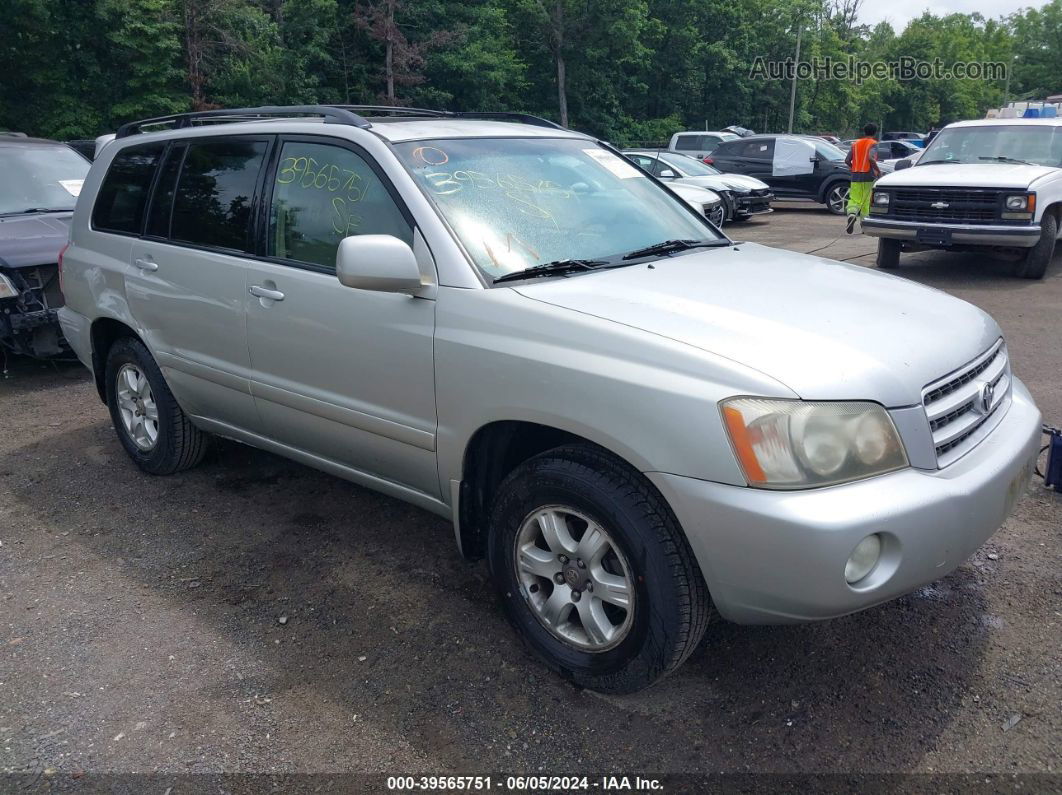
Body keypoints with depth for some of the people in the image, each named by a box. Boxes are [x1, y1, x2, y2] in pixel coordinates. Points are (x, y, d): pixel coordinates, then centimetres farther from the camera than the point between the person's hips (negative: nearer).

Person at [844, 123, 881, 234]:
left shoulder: (856, 144, 12)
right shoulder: (873, 143, -3)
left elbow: (847, 160, 6)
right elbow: (871, 158, -20)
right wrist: (878, 171, -9)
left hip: (855, 176, 3)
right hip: (868, 176, -3)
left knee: (854, 199, 0)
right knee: (865, 201, 6)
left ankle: (851, 214, -30)